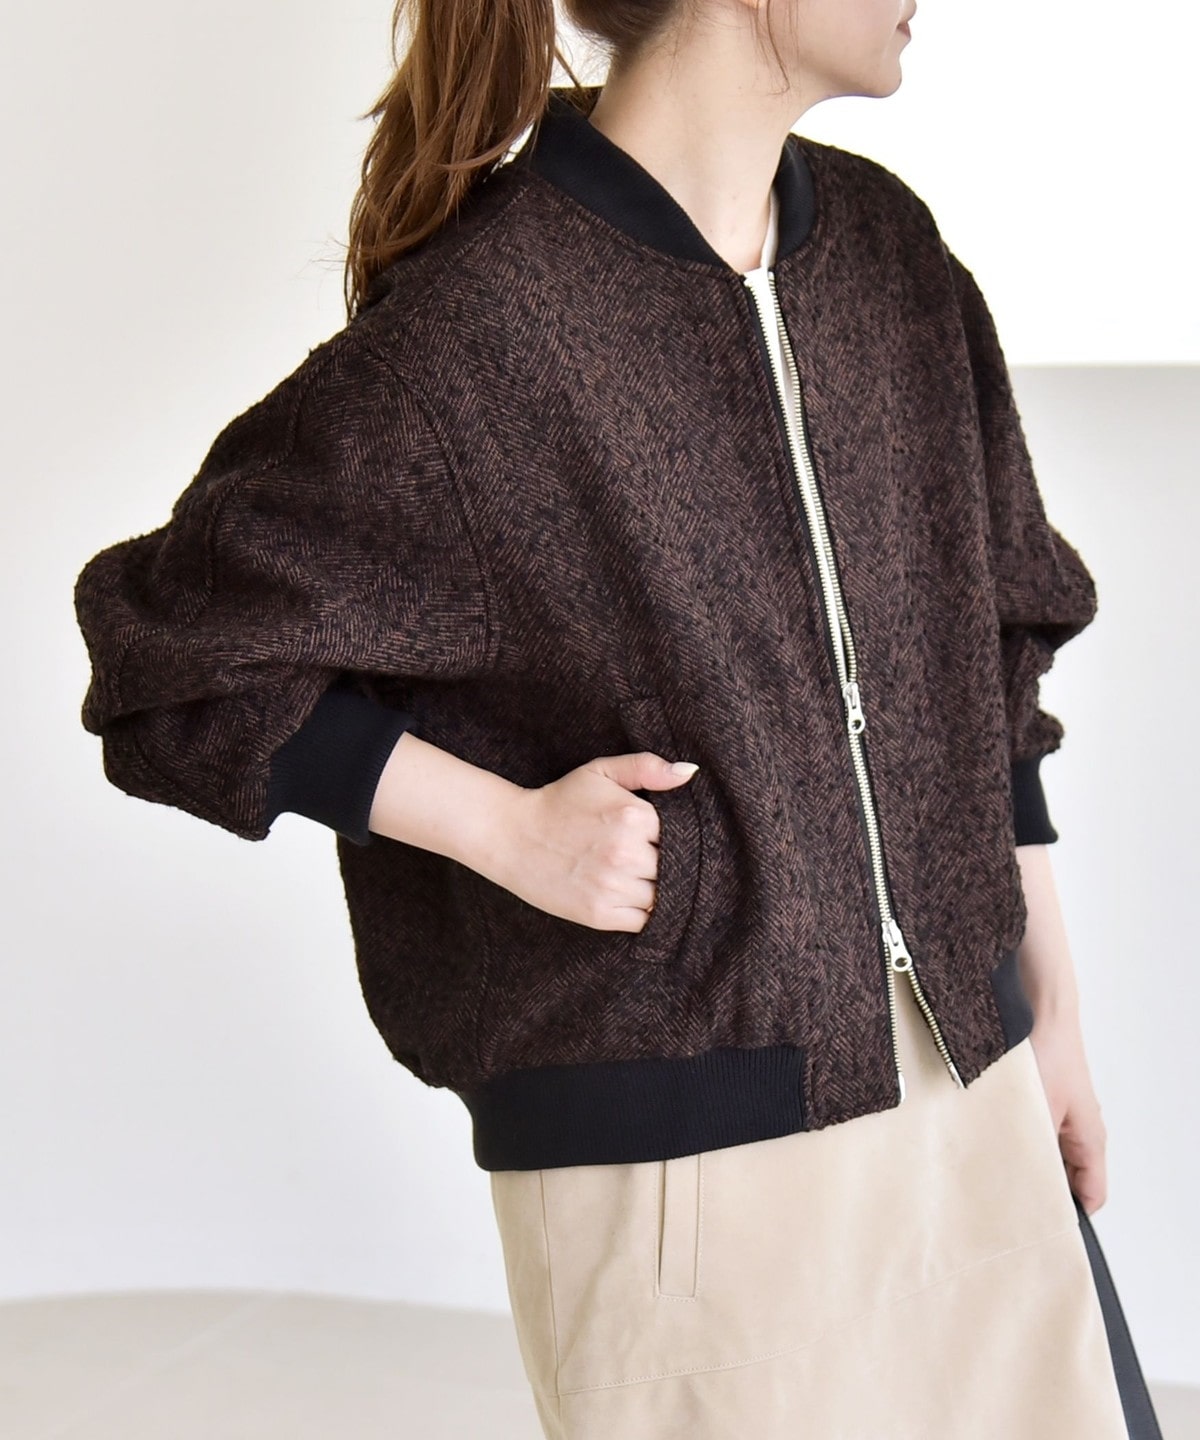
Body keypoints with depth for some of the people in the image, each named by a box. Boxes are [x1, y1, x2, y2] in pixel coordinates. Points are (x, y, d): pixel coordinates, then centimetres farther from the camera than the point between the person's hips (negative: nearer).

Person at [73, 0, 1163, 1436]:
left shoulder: (889, 253, 5)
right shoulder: (475, 328, -15)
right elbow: (174, 655, -9)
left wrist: (1052, 1004, 14)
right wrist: (511, 831, -16)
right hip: (680, 1143, -6)